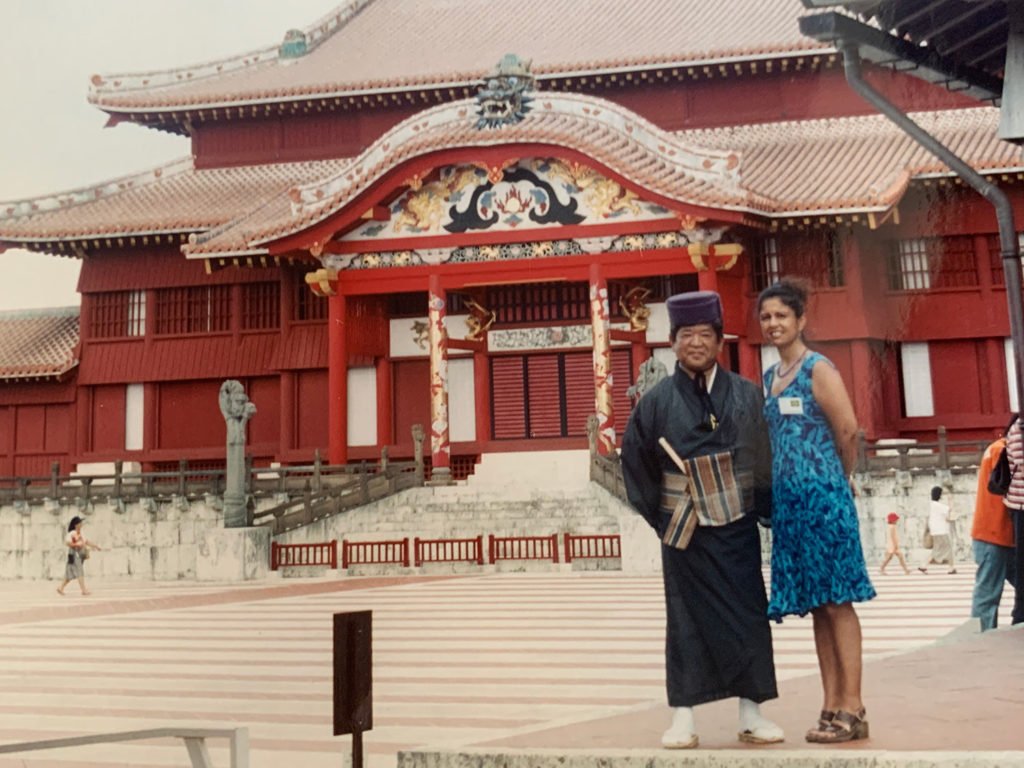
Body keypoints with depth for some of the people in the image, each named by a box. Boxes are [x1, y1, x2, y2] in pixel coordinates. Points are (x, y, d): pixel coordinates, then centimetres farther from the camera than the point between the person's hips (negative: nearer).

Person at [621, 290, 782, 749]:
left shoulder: (747, 395, 1)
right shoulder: (657, 401, -1)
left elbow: (767, 457, 6)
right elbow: (634, 460, 6)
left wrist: (765, 509, 2)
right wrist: (658, 515, 5)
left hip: (737, 528, 1)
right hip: (684, 532, -1)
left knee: (747, 617, 4)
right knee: (688, 621, 4)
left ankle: (751, 712, 15)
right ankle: (683, 717, 11)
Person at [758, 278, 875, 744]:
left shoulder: (818, 370, -7)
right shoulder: (770, 377, 15)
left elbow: (848, 430, -12)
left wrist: (837, 479, 2)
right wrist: (778, 487, 12)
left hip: (823, 496, -8)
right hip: (788, 500, 8)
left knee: (835, 600, -5)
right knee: (815, 605, 9)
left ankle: (852, 709, -1)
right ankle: (832, 706, 15)